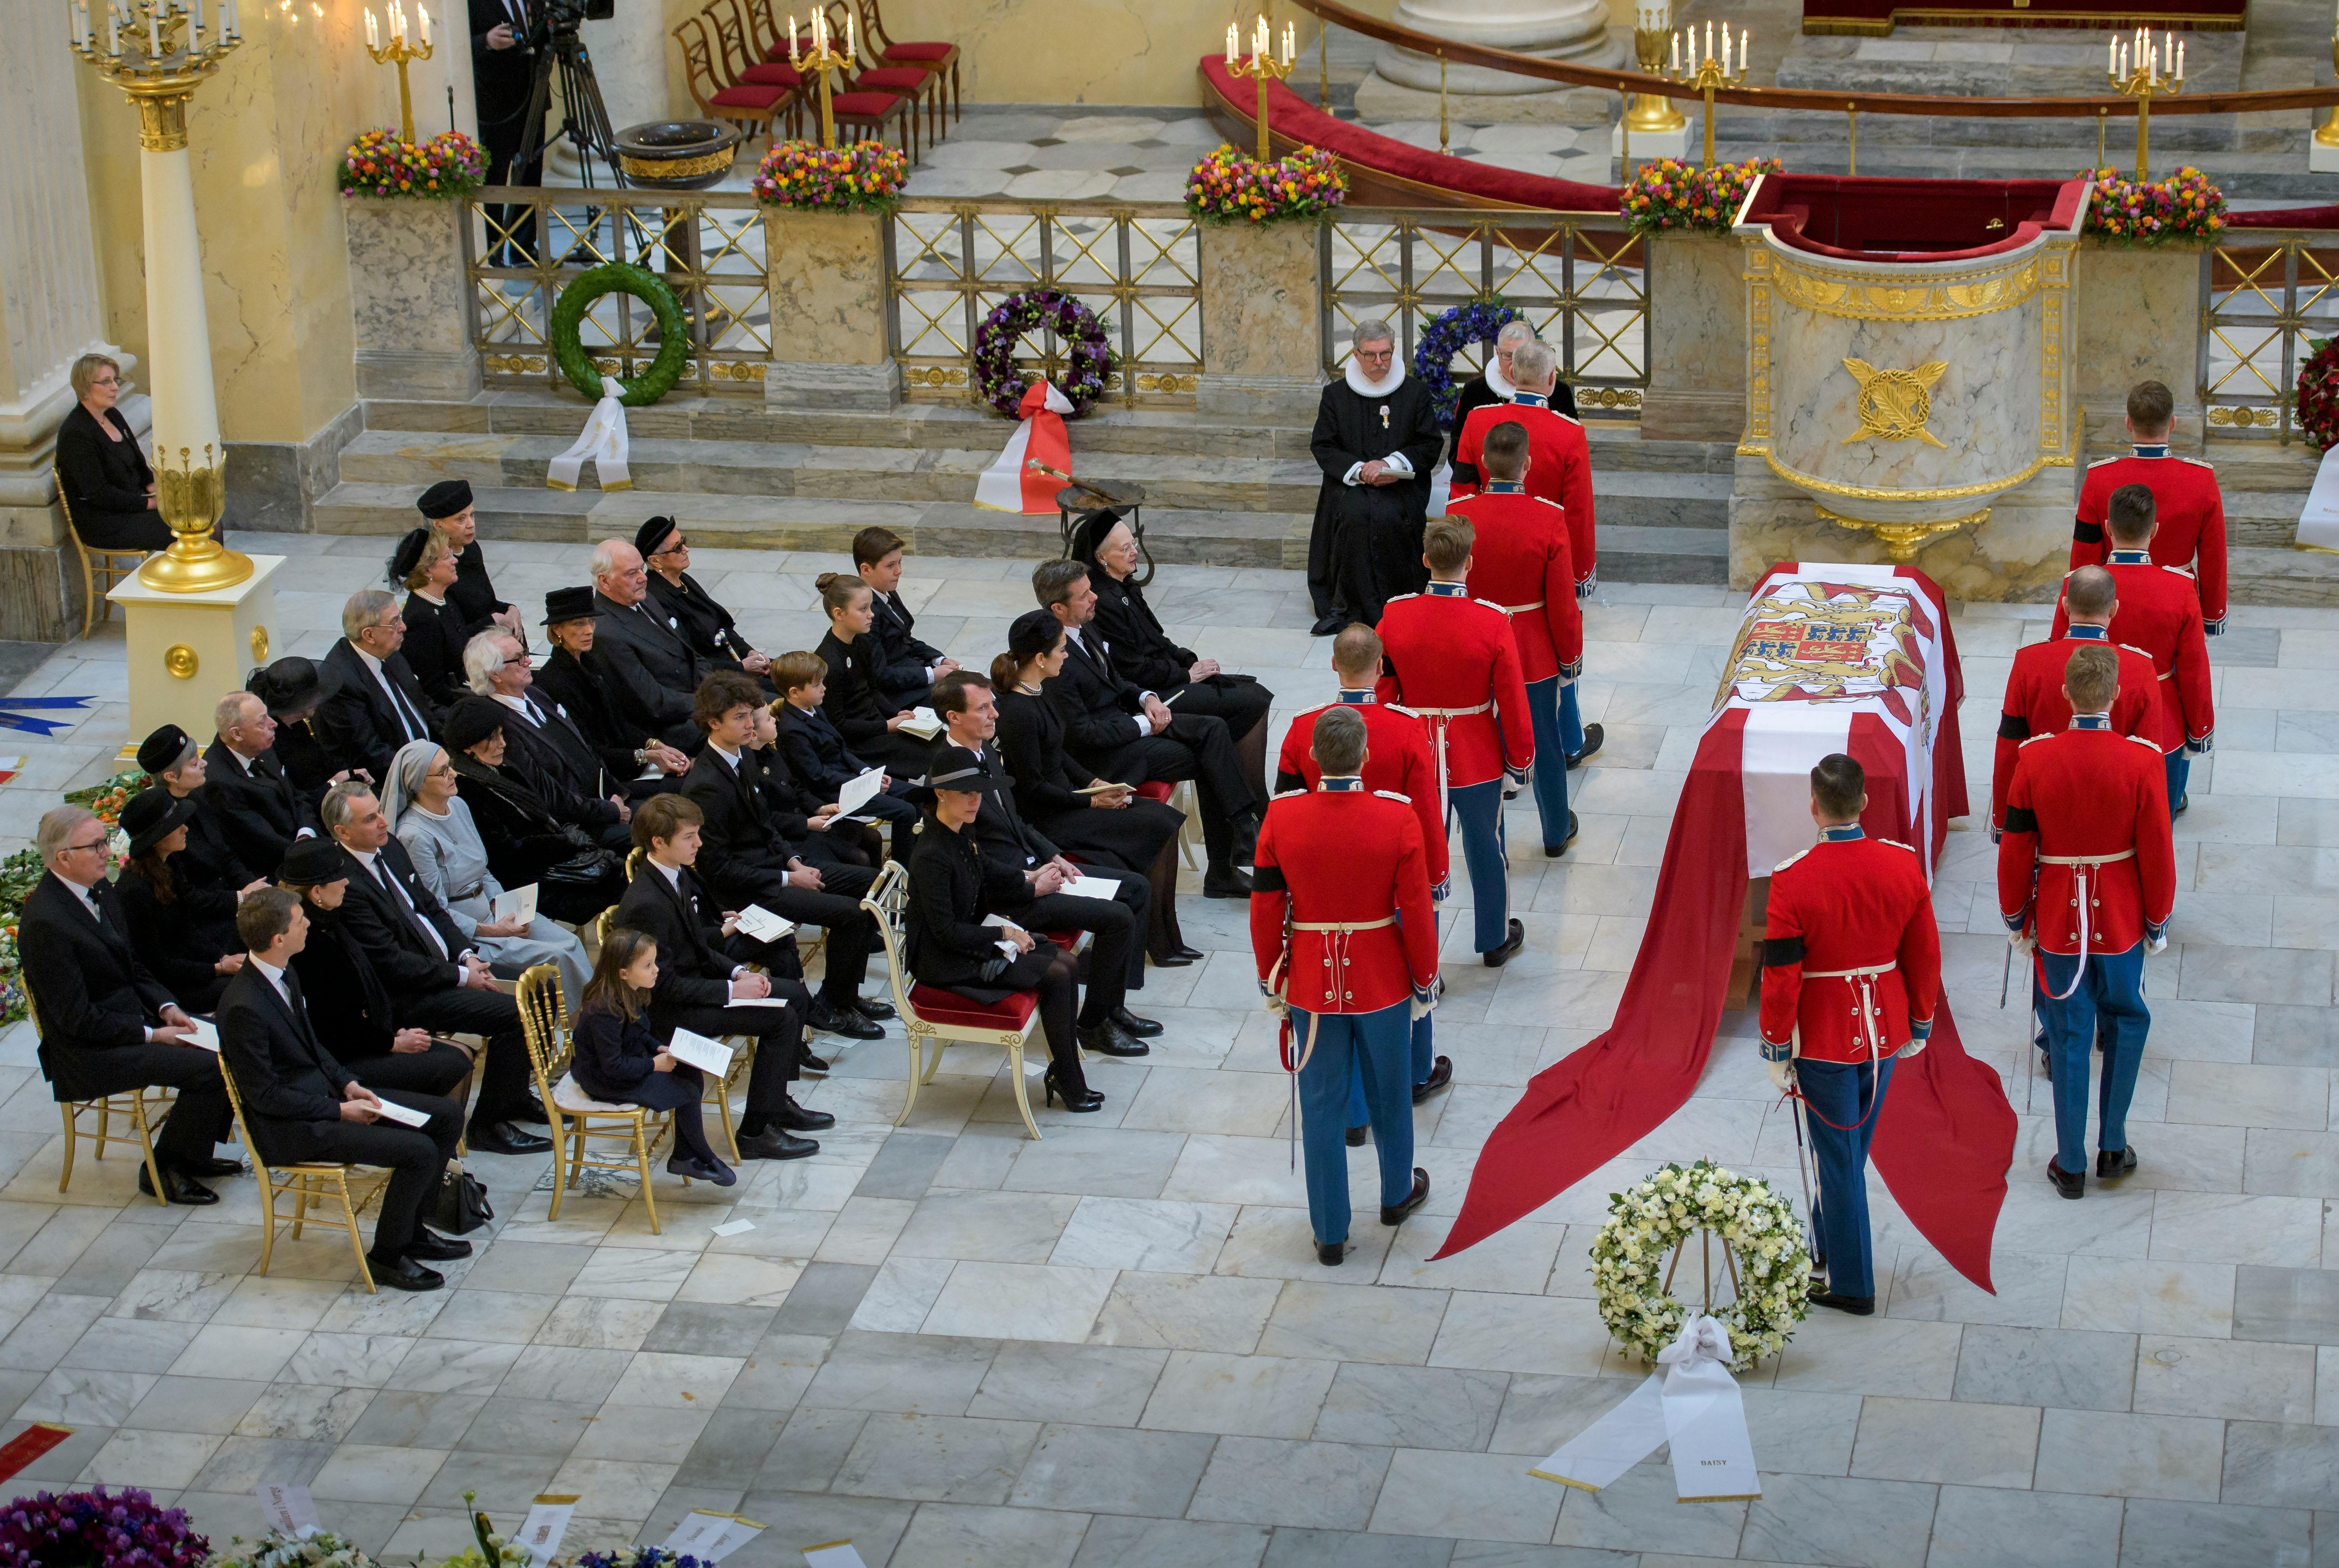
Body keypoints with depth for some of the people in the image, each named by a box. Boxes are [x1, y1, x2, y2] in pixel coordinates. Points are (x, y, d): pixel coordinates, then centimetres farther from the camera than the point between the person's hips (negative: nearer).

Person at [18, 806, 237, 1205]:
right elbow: (77, 1019, -21)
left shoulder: (100, 889, 5)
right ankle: (164, 1169, -3)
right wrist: (150, 1034, -19)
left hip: (135, 1015, 9)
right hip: (91, 1053, -9)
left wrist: (166, 1007, -1)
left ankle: (193, 1154, 12)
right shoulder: (44, 922, -24)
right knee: (207, 1067, -22)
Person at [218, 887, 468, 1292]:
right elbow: (264, 1095, -21)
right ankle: (386, 1256, -2)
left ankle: (410, 1229, 18)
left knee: (447, 1115, 6)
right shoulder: (244, 1008, -26)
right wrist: (339, 1111, -16)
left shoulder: (284, 975, 3)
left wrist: (349, 1084, 3)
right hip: (291, 1127, -10)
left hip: (326, 1092, 10)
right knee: (420, 1151, -21)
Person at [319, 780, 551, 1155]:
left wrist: (467, 956, -1)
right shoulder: (346, 884, -23)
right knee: (513, 1014, -21)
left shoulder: (391, 848, 5)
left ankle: (516, 1096, 18)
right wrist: (461, 977, -17)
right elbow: (392, 964, -22)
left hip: (448, 962, 9)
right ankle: (488, 1125, -8)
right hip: (408, 997, -9)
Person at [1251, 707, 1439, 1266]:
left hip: (1312, 983, 1)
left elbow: (1265, 908, -6)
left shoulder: (1281, 817, -15)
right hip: (1383, 981, 0)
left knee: (1322, 1106, 12)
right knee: (1389, 1092, 22)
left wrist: (1270, 980, 8)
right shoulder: (1398, 819, -18)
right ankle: (1398, 1194, 44)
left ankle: (1330, 1234, 19)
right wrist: (1425, 980, 4)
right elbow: (1417, 912, -11)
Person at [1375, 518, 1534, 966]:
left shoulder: (1396, 616, -14)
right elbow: (1513, 702, -12)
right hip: (1479, 759, -1)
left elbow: (1381, 694, -3)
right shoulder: (1493, 623, -20)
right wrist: (1520, 759, 4)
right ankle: (1495, 940, 37)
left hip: (1415, 757, 1)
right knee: (1485, 849, 18)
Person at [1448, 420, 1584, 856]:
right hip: (1537, 656, -1)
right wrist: (1571, 656, 3)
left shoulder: (1459, 517, -15)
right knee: (1545, 744, 18)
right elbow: (1563, 603, -13)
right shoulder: (1549, 520, -19)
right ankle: (1557, 833, 36)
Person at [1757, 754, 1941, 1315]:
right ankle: (1829, 1241, 44)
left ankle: (1851, 1284, 17)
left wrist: (1776, 1050, -3)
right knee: (1854, 1147, 23)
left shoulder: (1793, 880, -22)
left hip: (1824, 1039, -4)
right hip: (1884, 1032, 4)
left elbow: (1781, 975, -16)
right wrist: (1919, 1025, 14)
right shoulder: (1904, 864, -11)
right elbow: (1925, 954, -1)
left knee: (1839, 1156, 9)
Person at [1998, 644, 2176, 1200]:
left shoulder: (2035, 758, -13)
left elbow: (2015, 848, -5)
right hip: (2120, 922, -1)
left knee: (2069, 1036, 11)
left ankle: (2071, 1165, 17)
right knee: (2126, 1019, 21)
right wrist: (2158, 921, 5)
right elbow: (2157, 852, -9)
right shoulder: (2142, 761, -16)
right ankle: (2112, 1146, 23)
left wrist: (2015, 917, 9)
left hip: (2057, 922, 1)